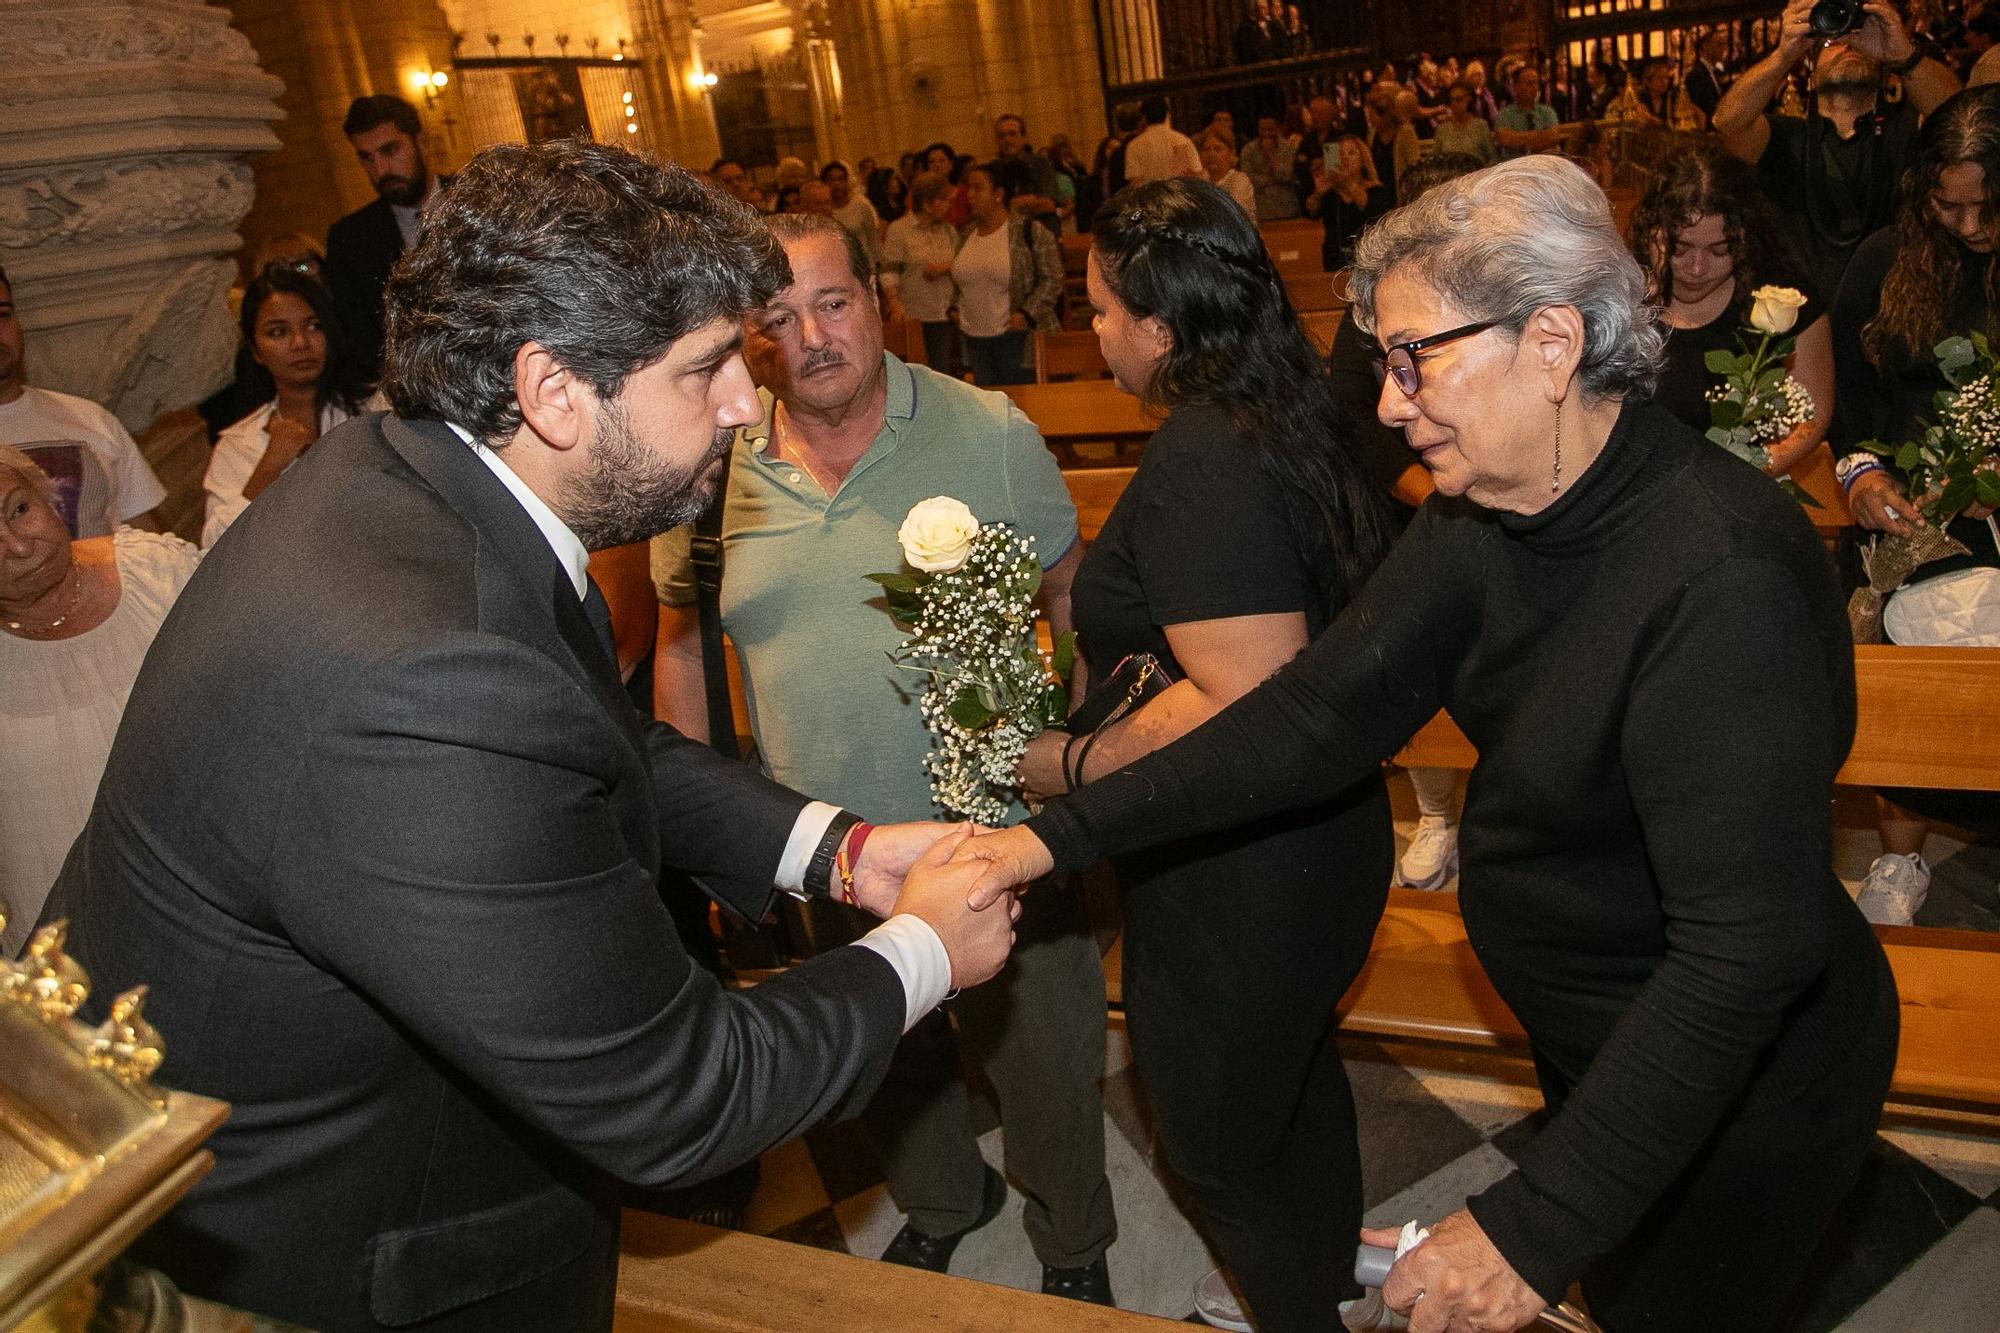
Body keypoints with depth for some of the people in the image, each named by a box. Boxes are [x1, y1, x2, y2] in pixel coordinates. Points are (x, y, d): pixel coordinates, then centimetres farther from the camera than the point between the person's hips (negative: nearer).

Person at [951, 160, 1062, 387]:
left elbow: (1052, 279, -8)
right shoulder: (967, 234, 12)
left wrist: (1027, 314, -16)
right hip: (974, 338, 6)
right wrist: (956, 310, 11)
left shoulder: (1029, 230, -6)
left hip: (1015, 335, -6)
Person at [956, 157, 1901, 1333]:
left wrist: (1535, 1226, -34)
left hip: (1733, 1094, -7)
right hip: (1598, 1047, 7)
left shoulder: (1722, 576, -33)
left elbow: (1748, 950, -34)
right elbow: (1328, 708, -11)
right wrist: (1061, 835, -19)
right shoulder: (1483, 513, -8)